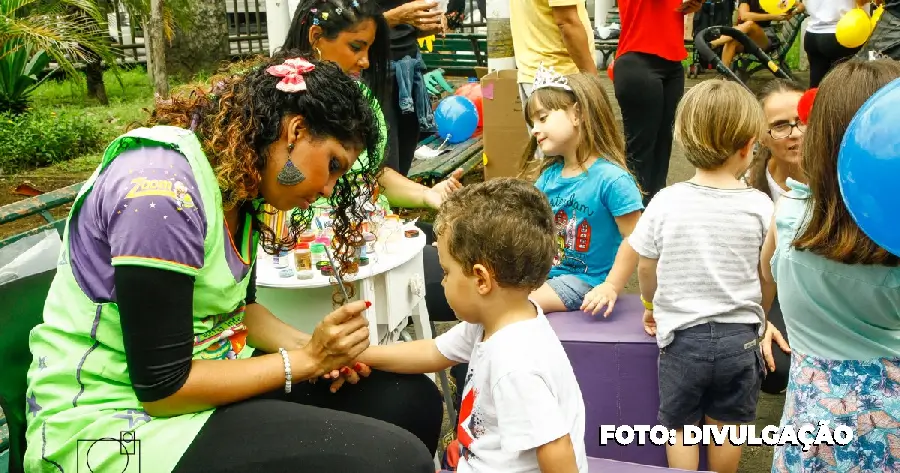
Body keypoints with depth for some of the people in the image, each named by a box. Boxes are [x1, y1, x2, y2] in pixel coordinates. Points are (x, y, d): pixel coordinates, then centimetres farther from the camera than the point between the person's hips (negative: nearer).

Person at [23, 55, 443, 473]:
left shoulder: (240, 179, 3)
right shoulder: (163, 189, -25)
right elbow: (161, 387, -22)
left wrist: (317, 348, -4)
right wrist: (306, 359, -16)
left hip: (207, 374, 9)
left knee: (412, 400, 1)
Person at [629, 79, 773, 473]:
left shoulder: (666, 202, -12)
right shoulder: (759, 205, -11)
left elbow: (646, 267, -1)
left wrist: (652, 307, 20)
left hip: (682, 336, -1)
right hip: (739, 337, 1)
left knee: (680, 427, 17)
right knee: (726, 428, 18)